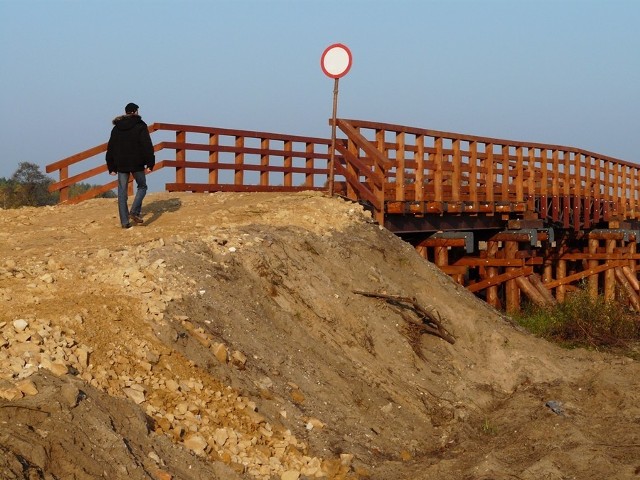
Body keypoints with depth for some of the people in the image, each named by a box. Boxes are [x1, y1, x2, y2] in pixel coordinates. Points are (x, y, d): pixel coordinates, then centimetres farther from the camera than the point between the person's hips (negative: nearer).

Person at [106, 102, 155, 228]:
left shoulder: (116, 128, 9)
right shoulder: (140, 126, -4)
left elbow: (110, 148, 11)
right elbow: (147, 147, -11)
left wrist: (111, 167, 15)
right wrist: (150, 164, -10)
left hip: (121, 165, 3)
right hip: (137, 164, -3)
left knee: (122, 192, 6)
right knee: (142, 186, 13)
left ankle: (124, 221, 3)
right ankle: (134, 211, -7)